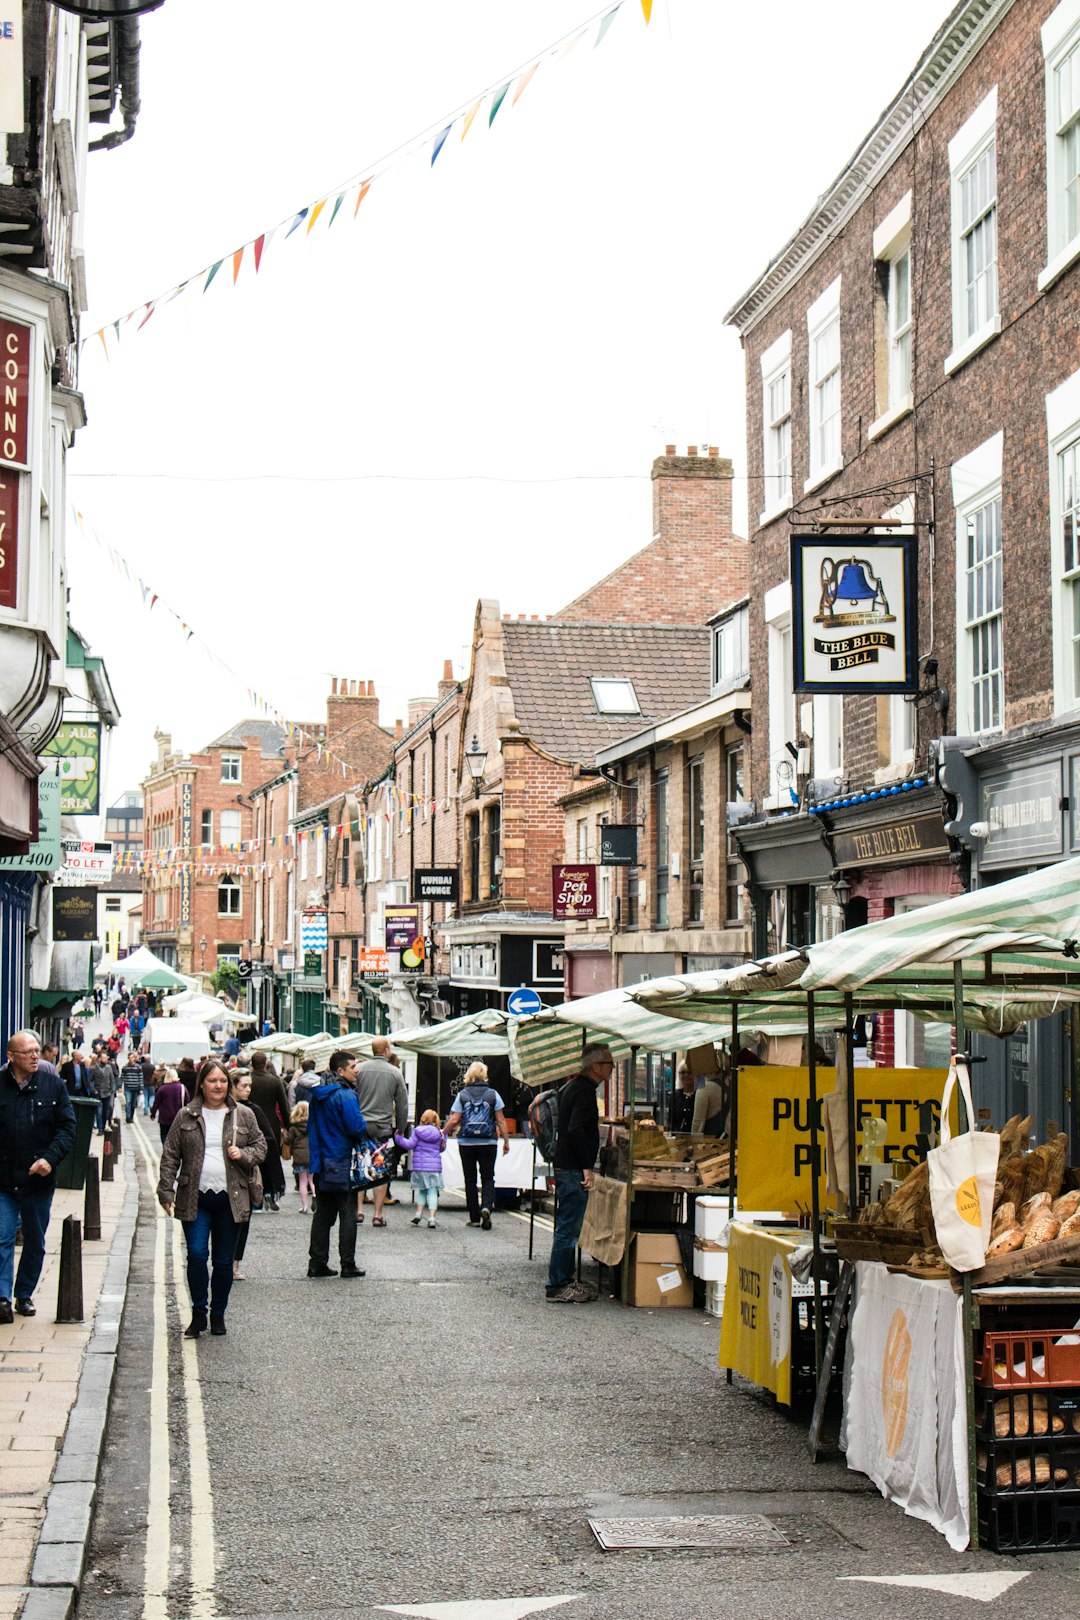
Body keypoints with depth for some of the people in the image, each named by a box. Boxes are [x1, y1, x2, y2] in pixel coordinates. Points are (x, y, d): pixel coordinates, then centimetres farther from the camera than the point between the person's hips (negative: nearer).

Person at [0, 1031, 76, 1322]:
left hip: (40, 1179, 2)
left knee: (35, 1242, 12)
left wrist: (50, 1158, -15)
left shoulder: (53, 1085, 1)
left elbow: (67, 1128, 0)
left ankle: (24, 1294, 26)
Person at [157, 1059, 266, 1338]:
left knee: (223, 1261, 6)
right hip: (195, 1199, -1)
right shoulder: (186, 1116, 4)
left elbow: (260, 1146, 12)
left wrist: (244, 1154, -9)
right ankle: (198, 1313, 4)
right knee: (196, 1254, -10)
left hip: (230, 1199, 1)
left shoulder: (243, 1115, 6)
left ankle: (218, 1315, 20)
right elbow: (170, 1156, 6)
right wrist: (166, 1192, -1)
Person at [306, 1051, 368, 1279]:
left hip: (321, 1164, 7)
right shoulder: (345, 1095, -16)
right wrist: (365, 1133, -1)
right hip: (342, 1165, -7)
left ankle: (317, 1263, 11)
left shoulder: (317, 1095, 11)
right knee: (348, 1214, 0)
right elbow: (357, 1127, -21)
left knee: (322, 1214, 12)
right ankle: (348, 1264, 1)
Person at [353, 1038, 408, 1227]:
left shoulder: (360, 1069, -1)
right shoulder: (395, 1073, 1)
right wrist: (400, 1130, 15)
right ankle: (378, 1214, 3)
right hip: (383, 1127, 0)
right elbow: (403, 1105, 5)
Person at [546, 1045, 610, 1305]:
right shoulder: (585, 1090, -15)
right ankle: (558, 1287, -4)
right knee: (568, 1229, -7)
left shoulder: (573, 1086, 17)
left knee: (567, 1228, 15)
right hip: (573, 1169, -11)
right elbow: (575, 1129, -25)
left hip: (565, 1167, 11)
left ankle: (564, 1281, 21)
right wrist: (587, 1166, -22)